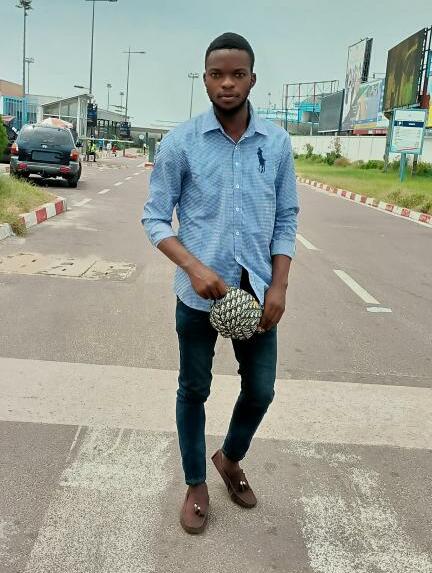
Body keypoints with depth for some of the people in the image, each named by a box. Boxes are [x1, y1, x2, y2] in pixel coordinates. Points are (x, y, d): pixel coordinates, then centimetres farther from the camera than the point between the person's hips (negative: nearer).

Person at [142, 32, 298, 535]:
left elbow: (286, 220, 4)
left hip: (257, 290, 3)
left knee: (261, 390, 13)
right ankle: (195, 485, 34)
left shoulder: (277, 142, -1)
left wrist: (278, 287, -6)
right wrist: (194, 267, -19)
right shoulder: (180, 143, -8)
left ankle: (230, 458, 43)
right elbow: (154, 218, -5)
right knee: (194, 391, 12)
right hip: (199, 293, -2)